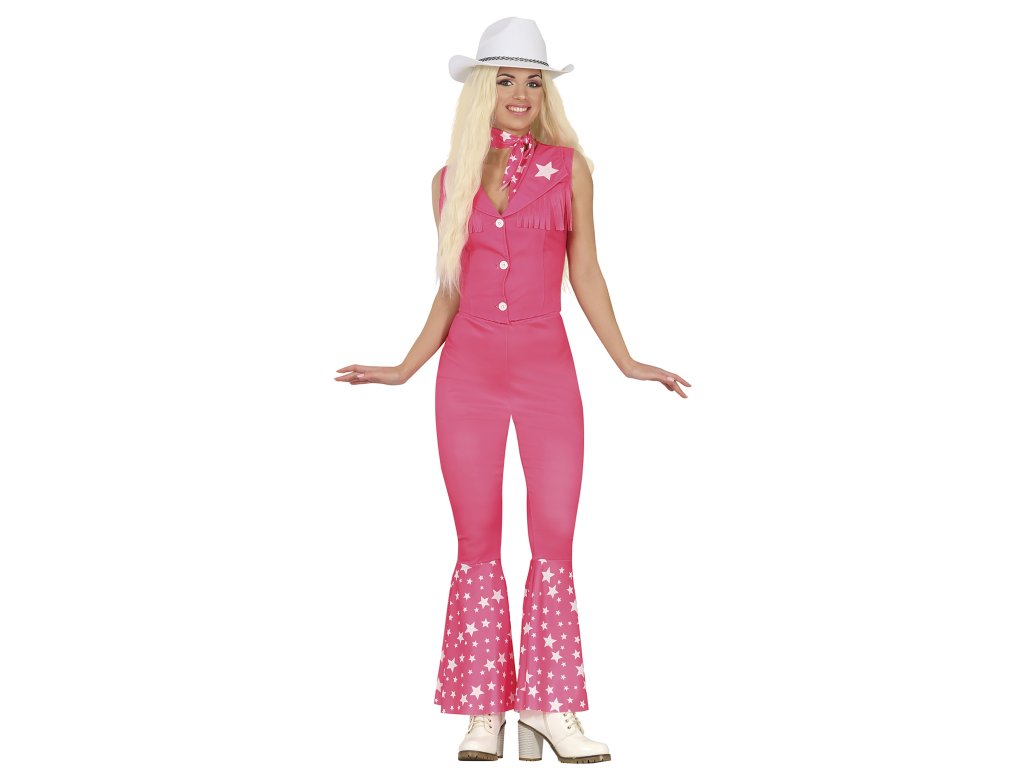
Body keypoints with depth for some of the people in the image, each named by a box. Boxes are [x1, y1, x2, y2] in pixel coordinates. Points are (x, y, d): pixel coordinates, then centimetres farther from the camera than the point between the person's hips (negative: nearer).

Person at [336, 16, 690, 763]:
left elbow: (585, 272, 6)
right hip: (469, 373, 1)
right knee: (478, 544, 2)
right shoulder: (452, 182, 8)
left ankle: (549, 706, 4)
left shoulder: (569, 168, 4)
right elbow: (451, 292, 12)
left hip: (547, 367, -1)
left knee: (555, 539, -4)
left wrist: (625, 361, -1)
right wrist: (403, 370, 7)